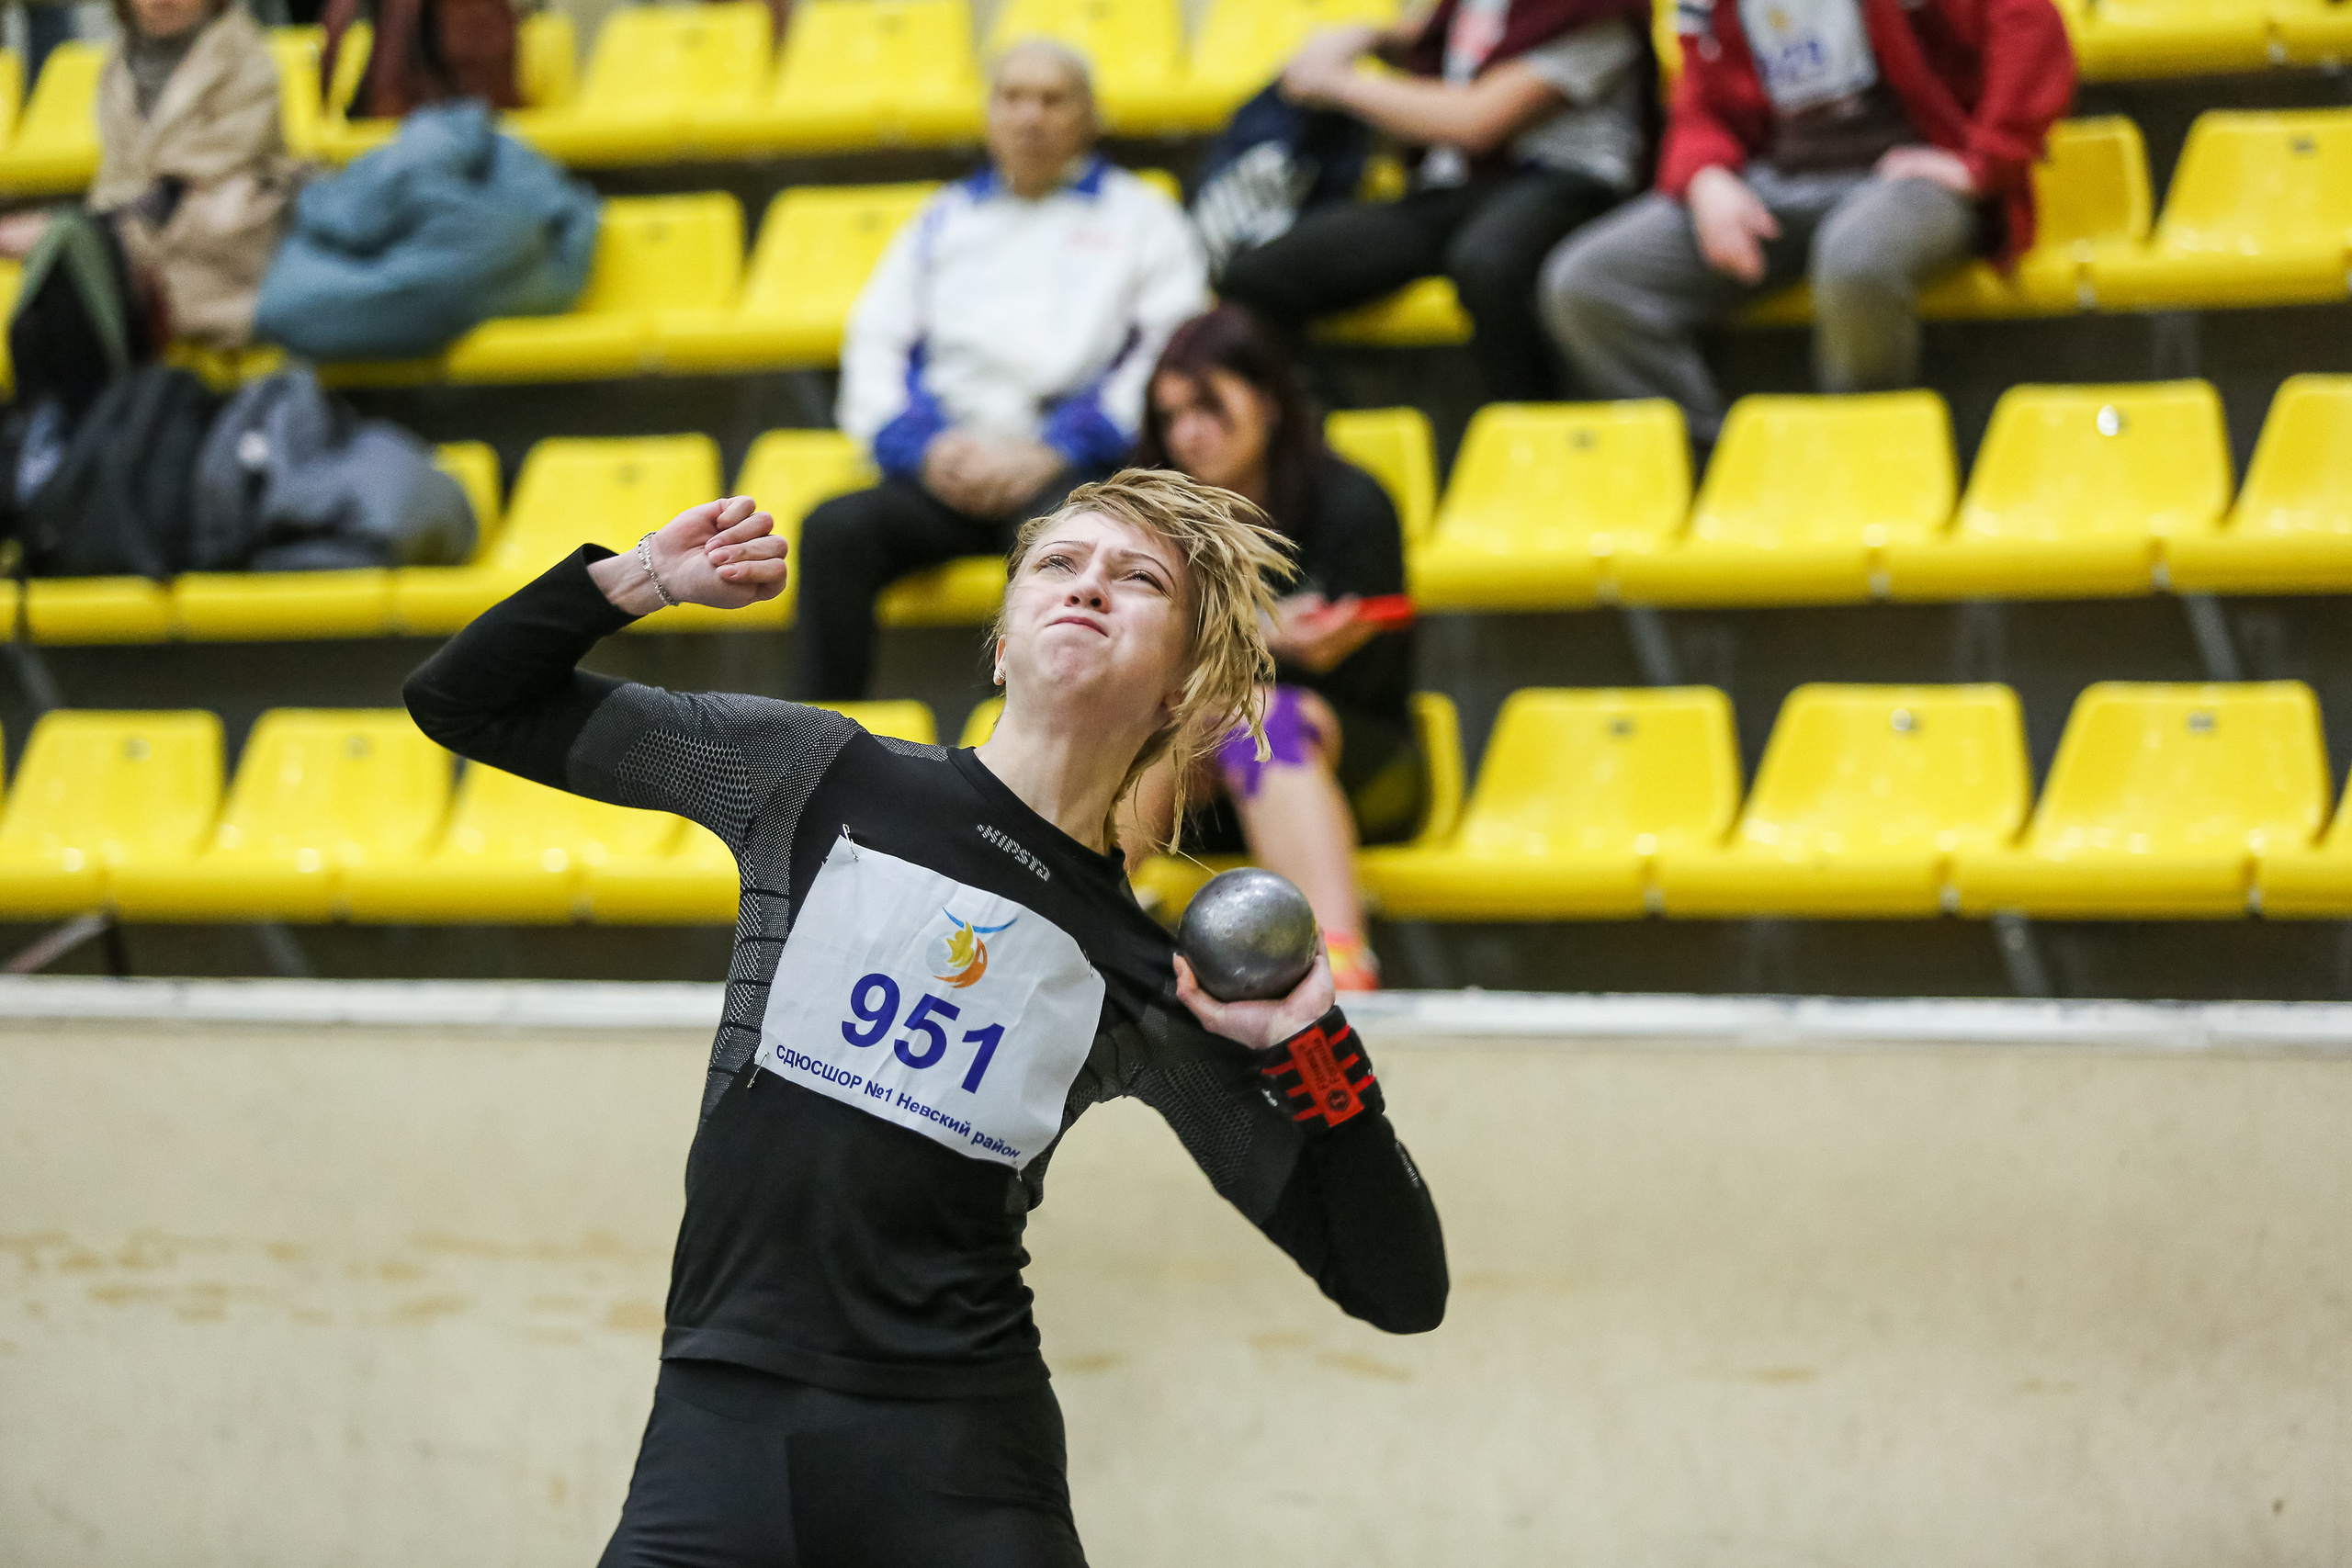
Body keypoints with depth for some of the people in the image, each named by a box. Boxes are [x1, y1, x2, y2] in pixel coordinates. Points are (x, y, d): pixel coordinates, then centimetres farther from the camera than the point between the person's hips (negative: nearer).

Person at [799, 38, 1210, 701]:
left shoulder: (1138, 217, 16)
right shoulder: (947, 218, 26)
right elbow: (876, 342, 18)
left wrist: (1053, 451, -9)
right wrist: (924, 447, -3)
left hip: (1072, 469, -3)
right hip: (946, 467, 3)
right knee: (835, 529, -28)